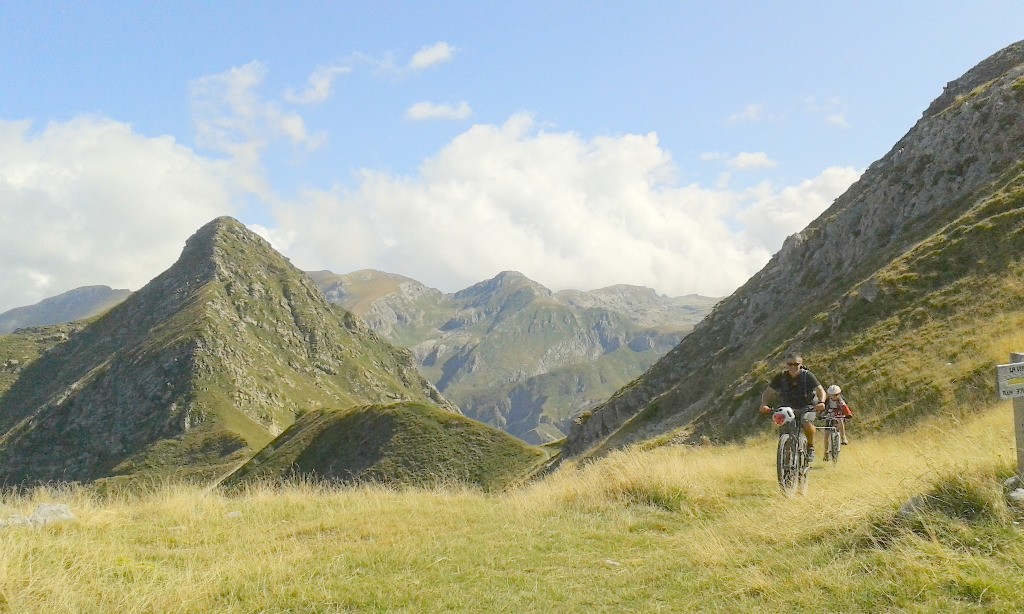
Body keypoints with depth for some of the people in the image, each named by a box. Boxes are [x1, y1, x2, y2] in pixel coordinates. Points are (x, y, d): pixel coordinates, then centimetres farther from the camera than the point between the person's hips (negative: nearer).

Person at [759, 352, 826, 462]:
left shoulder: (807, 376, -17)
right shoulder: (781, 377, -11)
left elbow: (821, 391, -25)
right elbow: (767, 393, -12)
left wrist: (821, 402, -47)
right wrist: (764, 405, -33)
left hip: (808, 407, -3)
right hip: (789, 407, 3)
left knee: (807, 423, -32)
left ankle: (810, 447, -6)